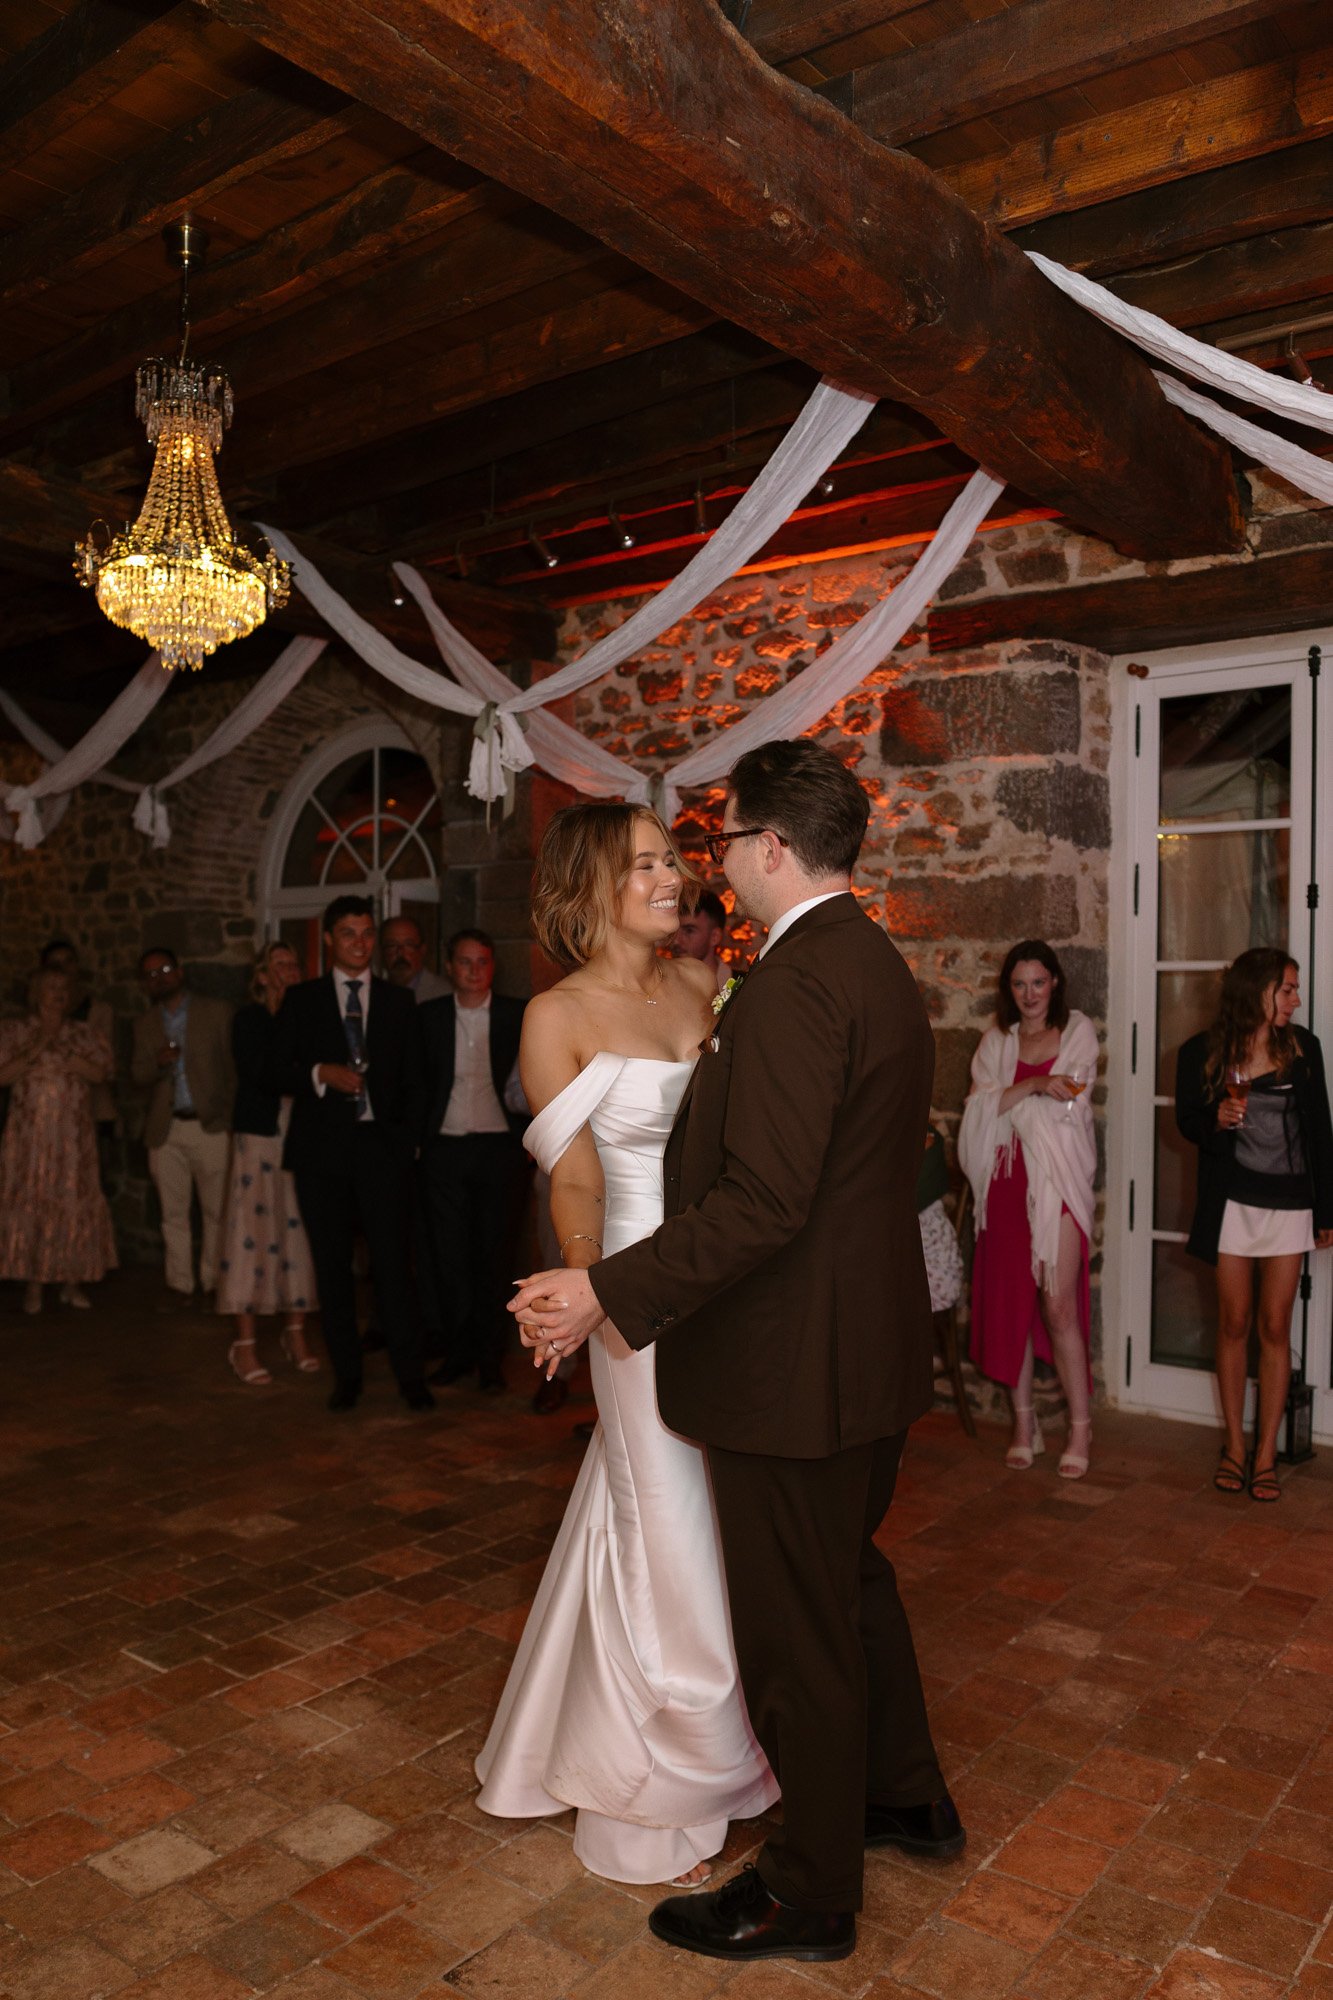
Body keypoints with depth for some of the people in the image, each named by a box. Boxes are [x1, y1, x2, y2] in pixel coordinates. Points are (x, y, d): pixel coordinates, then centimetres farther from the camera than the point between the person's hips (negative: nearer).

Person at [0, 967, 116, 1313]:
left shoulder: (84, 1034, 8)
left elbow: (100, 1072, -6)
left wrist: (58, 1050, -12)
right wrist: (36, 1050, -14)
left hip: (73, 1135, 1)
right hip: (29, 1133, -1)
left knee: (75, 1201, 0)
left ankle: (72, 1281, 8)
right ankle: (32, 1285, 6)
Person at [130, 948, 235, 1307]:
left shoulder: (217, 1012, 3)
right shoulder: (144, 1024, 13)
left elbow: (233, 1067, 2)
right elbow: (138, 1075, 9)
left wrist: (231, 1118, -3)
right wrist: (158, 1062, -14)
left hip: (210, 1126, -3)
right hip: (166, 1130, 3)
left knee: (215, 1210, 0)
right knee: (173, 1213, 7)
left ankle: (212, 1283, 11)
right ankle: (179, 1284, 16)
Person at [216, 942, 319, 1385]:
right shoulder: (249, 1019, -1)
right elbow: (257, 1075, -14)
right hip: (261, 1137, -3)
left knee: (299, 1231, 6)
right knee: (253, 1232, -2)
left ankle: (296, 1333, 19)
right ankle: (245, 1344, 6)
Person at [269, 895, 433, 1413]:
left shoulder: (398, 1001, 12)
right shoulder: (301, 1000, 9)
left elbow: (412, 1081, 12)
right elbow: (277, 1074, 5)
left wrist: (407, 1141, 1)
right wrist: (322, 1074, -14)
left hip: (382, 1146, 0)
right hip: (322, 1150, 0)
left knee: (393, 1262, -4)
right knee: (332, 1266, 5)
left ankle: (409, 1375, 5)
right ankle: (346, 1374, 16)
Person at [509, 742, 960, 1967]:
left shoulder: (795, 981, -23)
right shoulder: (880, 968, 8)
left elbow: (761, 1204, -28)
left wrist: (607, 1292, -24)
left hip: (794, 1362, -10)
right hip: (874, 1350, 10)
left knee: (796, 1627, 9)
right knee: (851, 1578, 28)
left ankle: (809, 1896, 31)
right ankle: (907, 1798, 48)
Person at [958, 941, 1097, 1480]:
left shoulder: (1077, 1032, 6)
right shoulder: (996, 1040, 12)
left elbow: (1071, 1107, -4)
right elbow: (980, 1107, -4)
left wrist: (1008, 1101, -6)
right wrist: (1036, 1085, -17)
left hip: (1057, 1180, -3)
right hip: (1005, 1182, 3)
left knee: (1059, 1308, -7)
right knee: (1010, 1304, 5)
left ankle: (1080, 1429, 6)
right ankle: (1023, 1424, 18)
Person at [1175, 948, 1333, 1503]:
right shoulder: (1203, 1053, -5)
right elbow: (1186, 1121, 5)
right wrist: (1215, 1119, -19)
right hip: (1232, 1203, 0)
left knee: (1275, 1329, 5)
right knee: (1233, 1324, 9)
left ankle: (1265, 1452, 14)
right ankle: (1234, 1445, 21)